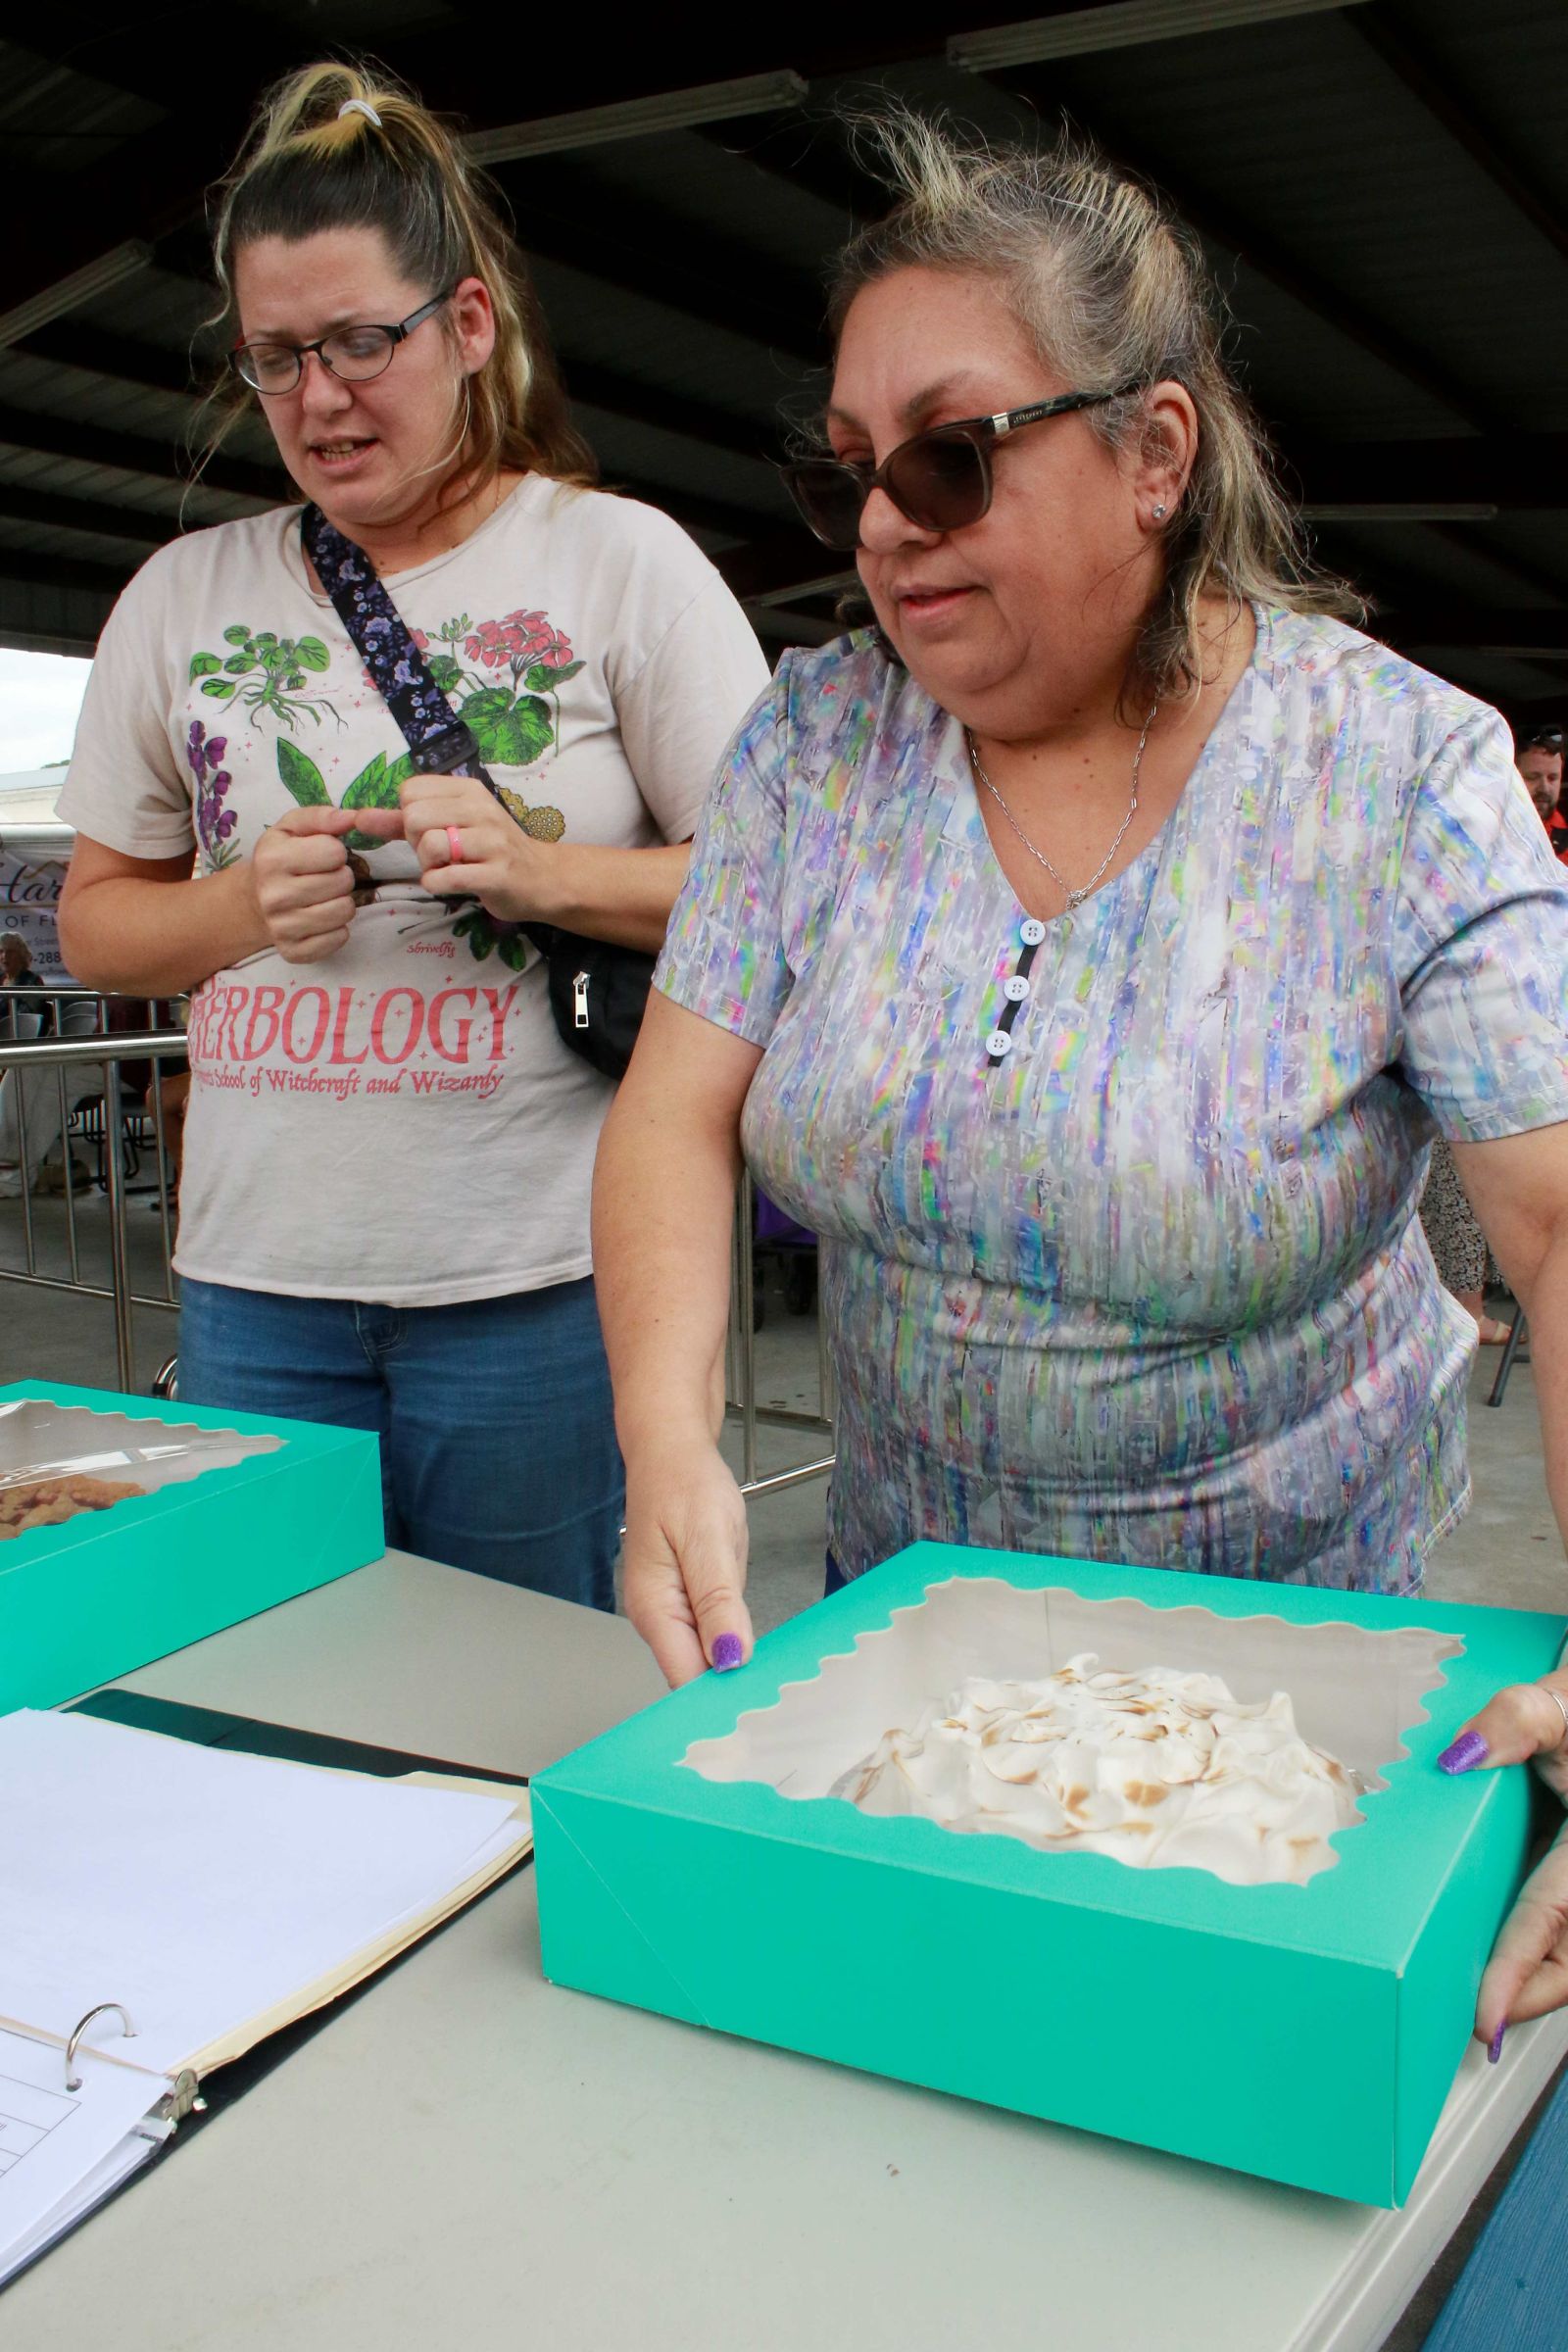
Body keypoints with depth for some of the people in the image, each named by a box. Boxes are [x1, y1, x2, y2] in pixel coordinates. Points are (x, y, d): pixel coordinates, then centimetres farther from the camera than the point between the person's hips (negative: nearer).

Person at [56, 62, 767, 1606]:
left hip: (536, 1276, -3)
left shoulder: (620, 560, 0)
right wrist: (245, 908, -5)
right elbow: (96, 915, 16)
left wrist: (543, 871, -16)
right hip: (256, 1272, 4)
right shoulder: (185, 595, 11)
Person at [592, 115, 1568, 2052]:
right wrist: (671, 1443, -30)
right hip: (899, 1587, 3)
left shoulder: (1410, 775, -17)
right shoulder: (817, 737, -8)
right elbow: (678, 1115, -13)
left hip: (1293, 1618, -2)